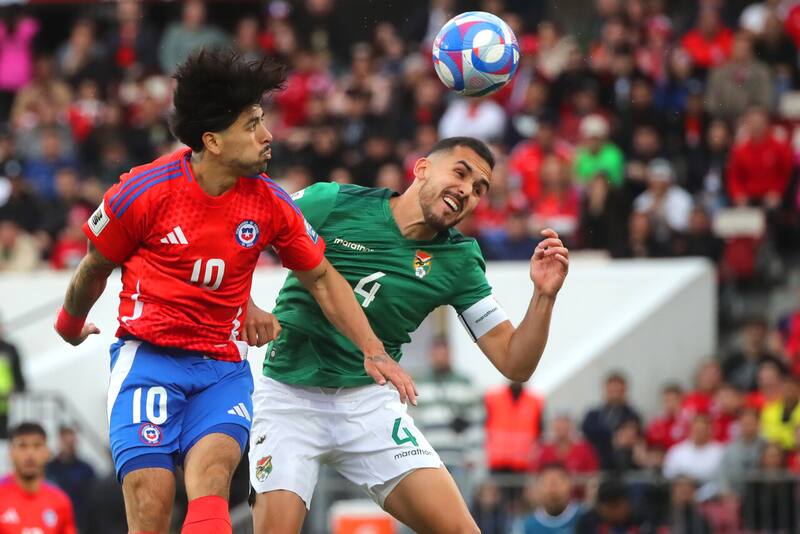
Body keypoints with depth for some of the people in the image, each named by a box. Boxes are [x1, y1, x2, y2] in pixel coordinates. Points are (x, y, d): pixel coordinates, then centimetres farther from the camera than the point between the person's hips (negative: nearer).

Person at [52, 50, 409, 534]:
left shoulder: (270, 202, 0)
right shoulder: (146, 190, -8)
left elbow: (321, 277, 13)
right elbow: (95, 268, 10)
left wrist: (373, 350, 6)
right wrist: (71, 325, 26)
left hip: (224, 368, 2)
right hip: (148, 357, -2)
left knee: (212, 474, -28)